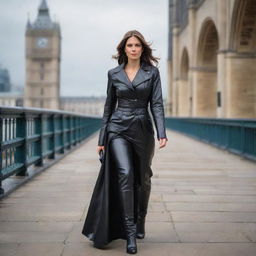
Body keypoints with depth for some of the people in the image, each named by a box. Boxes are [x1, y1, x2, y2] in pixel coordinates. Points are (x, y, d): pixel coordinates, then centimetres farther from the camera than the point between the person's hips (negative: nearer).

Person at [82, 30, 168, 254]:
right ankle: (130, 232, -15)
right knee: (125, 174, -18)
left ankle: (140, 222, 33)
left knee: (142, 179, 9)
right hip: (118, 129, 0)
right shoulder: (114, 74, 7)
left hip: (143, 130, 1)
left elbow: (157, 103, -3)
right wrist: (102, 138, 9)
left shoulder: (152, 72, 3)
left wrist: (162, 133, -15)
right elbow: (109, 106, 11)